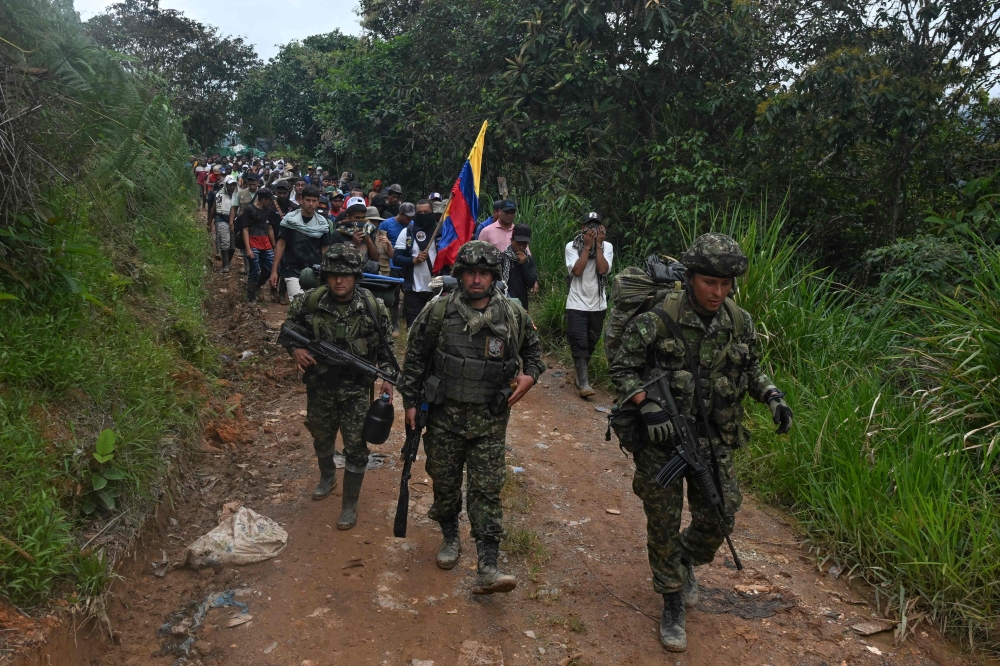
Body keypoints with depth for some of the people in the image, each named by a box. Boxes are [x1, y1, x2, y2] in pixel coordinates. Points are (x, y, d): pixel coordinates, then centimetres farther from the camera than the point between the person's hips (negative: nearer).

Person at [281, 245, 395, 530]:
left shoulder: (372, 307, -14)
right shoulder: (310, 301, -12)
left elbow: (384, 345, -3)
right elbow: (290, 328, 4)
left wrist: (387, 377, -12)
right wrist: (295, 349, -16)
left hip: (355, 388, -2)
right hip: (319, 385, 2)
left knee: (355, 445, 0)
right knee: (321, 435, 22)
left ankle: (350, 505, 17)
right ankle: (327, 477, 52)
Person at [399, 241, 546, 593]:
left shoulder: (514, 315, -3)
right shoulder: (438, 312, -7)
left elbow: (533, 350, 15)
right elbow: (415, 357, 3)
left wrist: (530, 376, -4)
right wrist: (410, 401, 2)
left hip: (490, 419, 0)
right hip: (444, 416, 1)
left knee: (487, 490, -2)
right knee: (444, 482, 14)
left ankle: (487, 568, 0)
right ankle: (450, 537, 41)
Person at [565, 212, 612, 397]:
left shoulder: (607, 247, -1)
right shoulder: (572, 246, -6)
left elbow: (603, 269, -16)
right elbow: (577, 271, -19)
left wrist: (598, 245, -15)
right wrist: (587, 246, -17)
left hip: (598, 304, 3)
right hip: (577, 304, -3)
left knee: (591, 343, 15)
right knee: (579, 343, -8)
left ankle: (580, 373, 35)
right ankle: (584, 383, -7)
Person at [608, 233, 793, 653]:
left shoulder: (740, 323, -2)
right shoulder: (657, 320, -17)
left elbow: (751, 370, 14)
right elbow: (621, 370, -10)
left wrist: (772, 397, -4)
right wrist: (647, 406, -25)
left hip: (714, 442, 4)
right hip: (660, 442, -4)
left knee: (718, 520, 9)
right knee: (663, 525, 7)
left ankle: (687, 561, 43)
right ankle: (673, 603, 28)